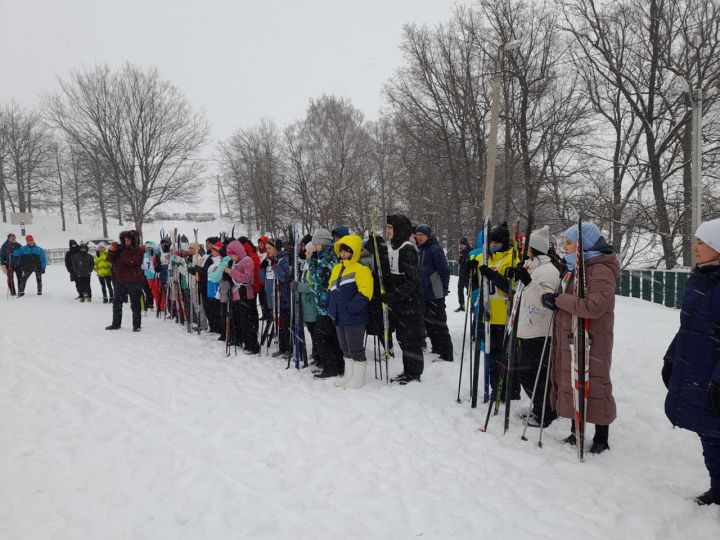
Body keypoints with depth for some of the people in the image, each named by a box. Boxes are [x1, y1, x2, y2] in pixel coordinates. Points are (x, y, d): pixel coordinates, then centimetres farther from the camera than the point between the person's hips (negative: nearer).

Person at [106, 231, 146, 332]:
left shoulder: (138, 250, -5)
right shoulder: (119, 248, 8)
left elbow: (133, 262, -19)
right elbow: (111, 260, 4)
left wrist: (122, 254, -18)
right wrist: (112, 251, -13)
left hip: (134, 281, -5)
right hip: (120, 280, 5)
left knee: (135, 304, 1)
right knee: (117, 302, 11)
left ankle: (136, 325, 10)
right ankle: (116, 324, 24)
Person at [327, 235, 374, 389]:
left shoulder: (360, 269, -11)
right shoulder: (337, 268, 15)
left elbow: (365, 291, -20)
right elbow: (331, 290, 23)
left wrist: (352, 308, -23)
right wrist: (331, 308, 12)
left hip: (354, 318, -8)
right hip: (339, 317, 9)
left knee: (356, 349, 0)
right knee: (345, 348, 19)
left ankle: (358, 379, 12)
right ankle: (349, 375, 32)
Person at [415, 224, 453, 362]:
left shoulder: (435, 249, -13)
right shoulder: (422, 250, 14)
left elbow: (444, 270, -16)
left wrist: (444, 288, -14)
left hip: (435, 294, -9)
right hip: (424, 293, 9)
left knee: (438, 324, -6)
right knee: (428, 322, 16)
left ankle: (446, 354, 0)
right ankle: (437, 348, 29)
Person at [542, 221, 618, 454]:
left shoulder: (601, 270, -14)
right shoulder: (577, 267, 15)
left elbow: (594, 306, -26)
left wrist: (559, 300, -19)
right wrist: (551, 299, 1)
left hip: (590, 340, -9)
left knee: (593, 385, 0)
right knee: (572, 382, 14)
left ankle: (601, 439, 14)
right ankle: (576, 432, 27)